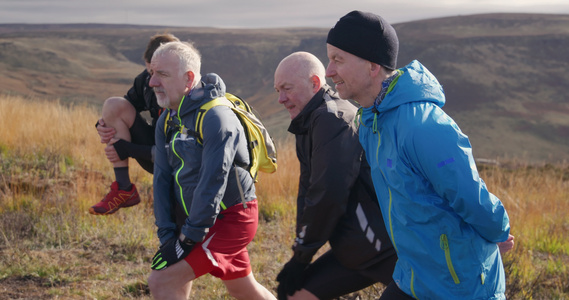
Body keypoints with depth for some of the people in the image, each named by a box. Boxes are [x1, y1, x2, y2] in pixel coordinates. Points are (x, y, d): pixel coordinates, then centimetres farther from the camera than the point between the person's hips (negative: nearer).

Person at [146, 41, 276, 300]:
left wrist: (190, 237, -23)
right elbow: (162, 178, 3)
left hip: (231, 217, -9)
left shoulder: (216, 118, -22)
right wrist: (167, 234, -6)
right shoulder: (167, 122, 5)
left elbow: (213, 182, -26)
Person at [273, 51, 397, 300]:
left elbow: (328, 196, -24)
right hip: (354, 252, 10)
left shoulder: (332, 118, -18)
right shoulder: (309, 125, 14)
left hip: (391, 251, -10)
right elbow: (308, 193, 14)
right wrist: (299, 256, 3)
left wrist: (301, 256, -13)